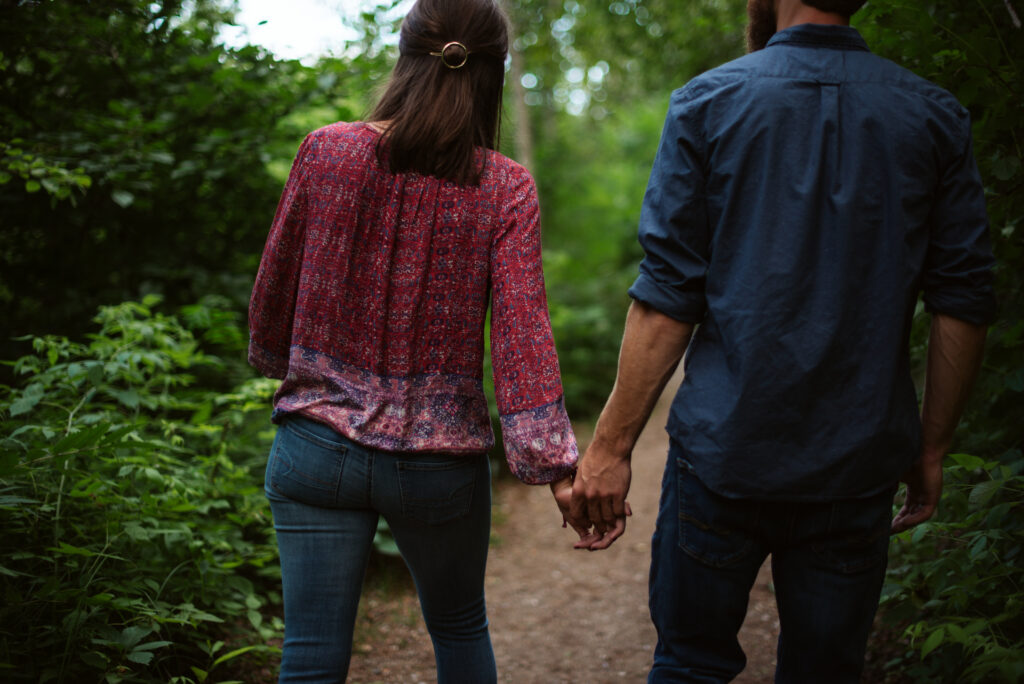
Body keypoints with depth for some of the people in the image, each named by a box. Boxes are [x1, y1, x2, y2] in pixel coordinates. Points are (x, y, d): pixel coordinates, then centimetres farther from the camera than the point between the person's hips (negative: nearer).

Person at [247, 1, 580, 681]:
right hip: (441, 461, 0)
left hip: (319, 444, 1)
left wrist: (273, 360, 24)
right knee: (460, 627, 25)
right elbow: (521, 331, -14)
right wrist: (554, 462, -14)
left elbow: (274, 291, 4)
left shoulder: (327, 151, -5)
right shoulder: (506, 188, -8)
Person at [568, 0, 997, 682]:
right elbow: (964, 305, 3)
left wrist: (611, 447, -4)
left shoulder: (708, 102, -3)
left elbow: (668, 299, -8)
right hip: (858, 467, 2)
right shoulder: (935, 115, 3)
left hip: (723, 453, -2)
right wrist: (930, 452, 12)